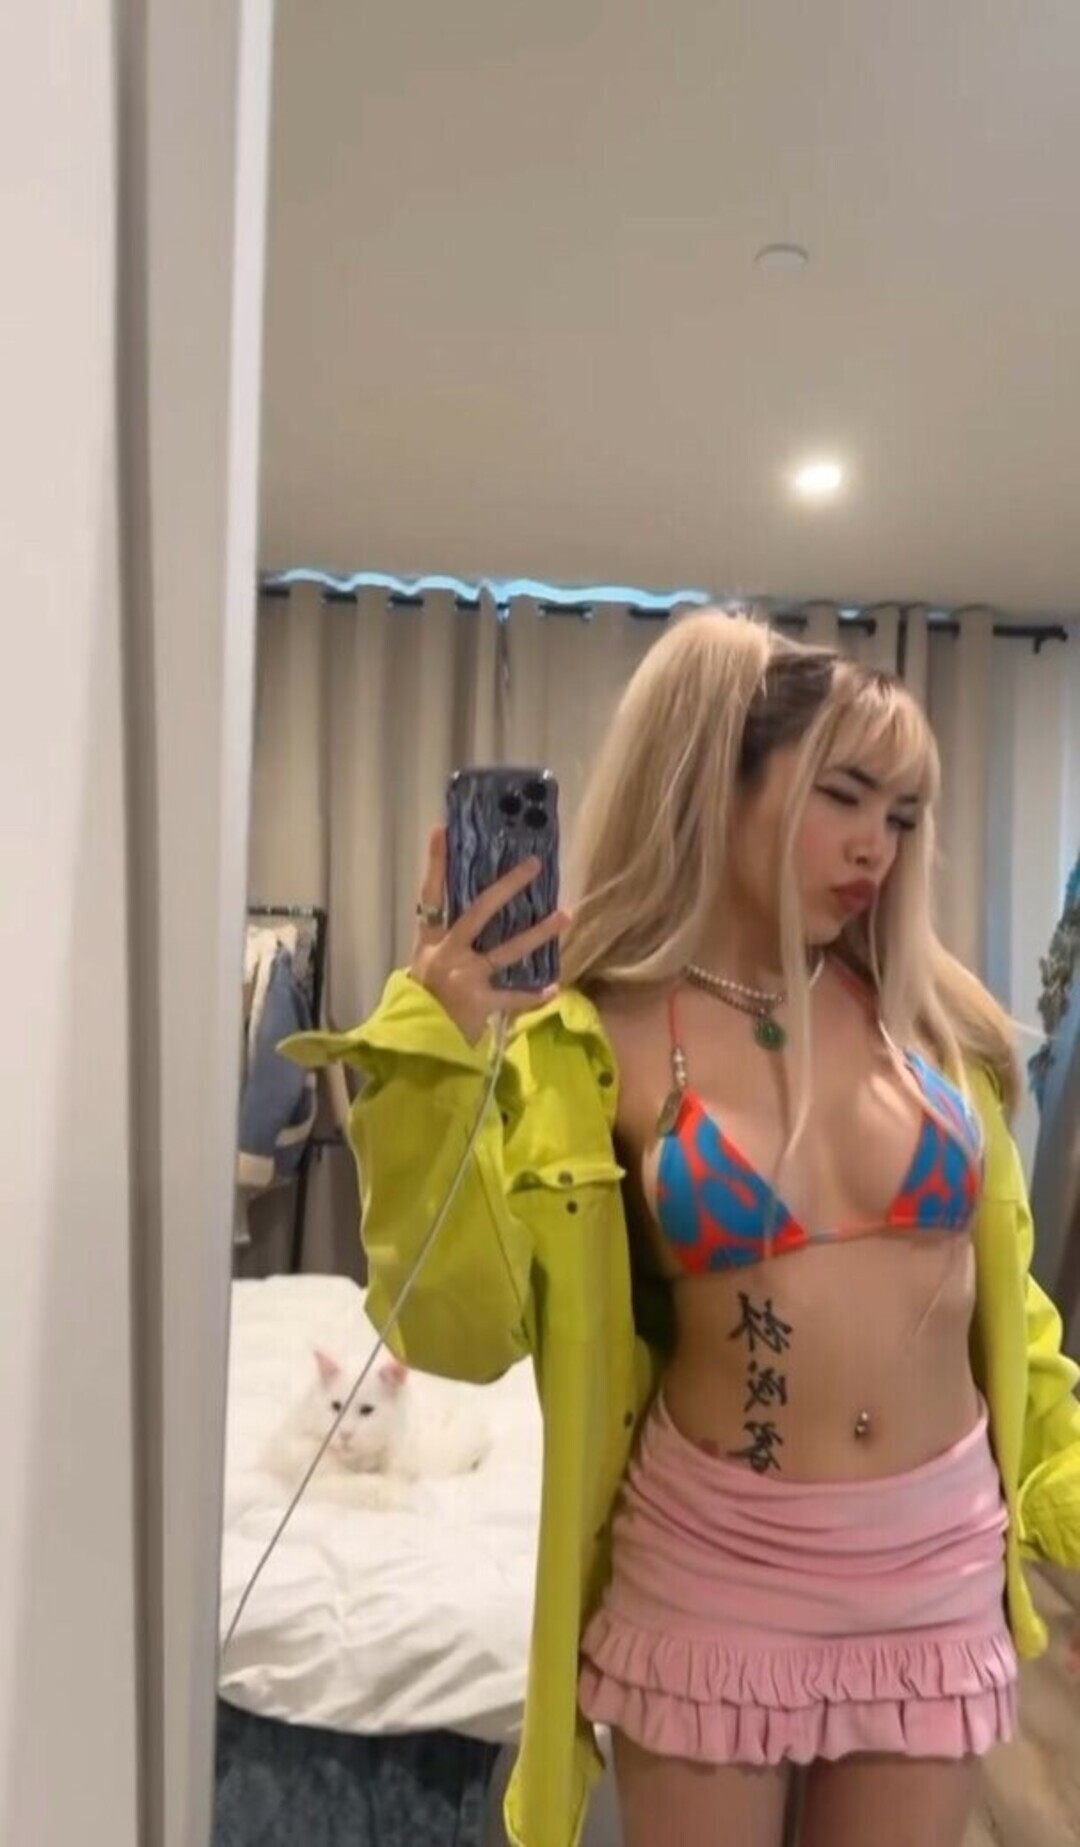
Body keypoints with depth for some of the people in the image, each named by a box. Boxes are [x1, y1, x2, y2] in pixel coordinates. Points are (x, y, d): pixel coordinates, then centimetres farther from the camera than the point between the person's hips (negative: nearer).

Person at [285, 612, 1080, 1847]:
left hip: (942, 1561, 4)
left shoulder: (933, 1016, -1)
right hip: (709, 1566, -3)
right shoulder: (589, 1045, -13)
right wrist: (434, 1053, -26)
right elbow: (465, 1327, -17)